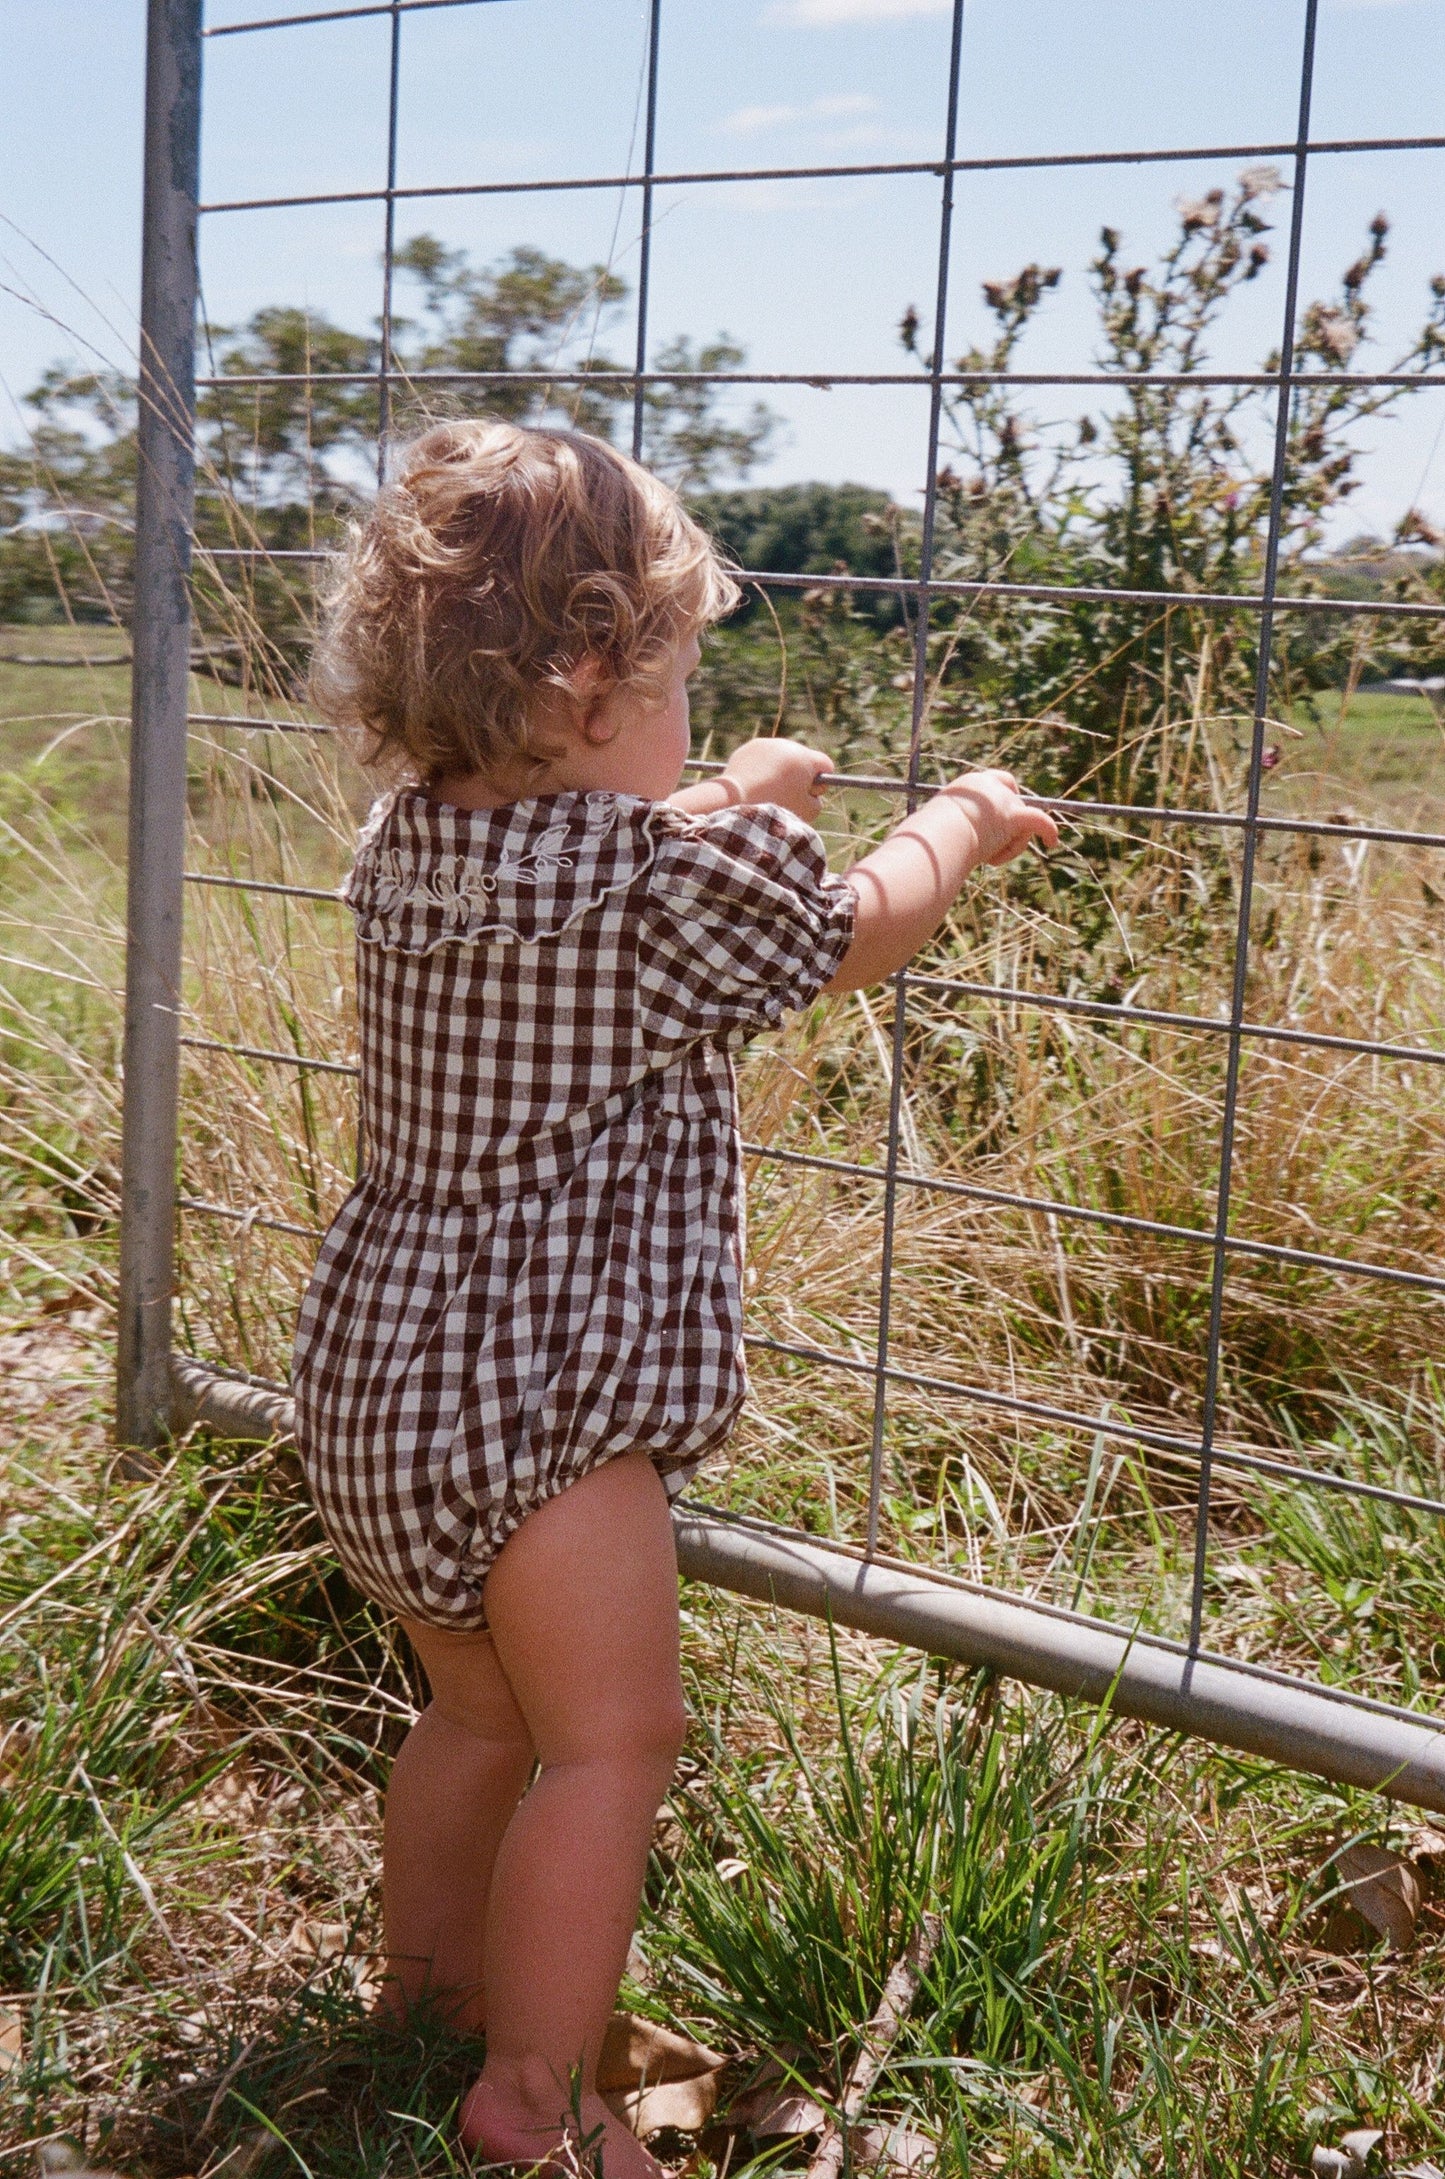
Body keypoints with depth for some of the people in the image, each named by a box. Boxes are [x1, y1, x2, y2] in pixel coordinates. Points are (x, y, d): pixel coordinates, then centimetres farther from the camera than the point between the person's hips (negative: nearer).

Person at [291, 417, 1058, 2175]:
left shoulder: (409, 839, 4)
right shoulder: (677, 882, -17)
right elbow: (858, 935, 1)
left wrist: (730, 800, 32)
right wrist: (962, 819, 19)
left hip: (370, 1369, 9)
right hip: (539, 1391, -8)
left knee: (477, 1706, 24)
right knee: (607, 1738, 3)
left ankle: (423, 1986, 38)